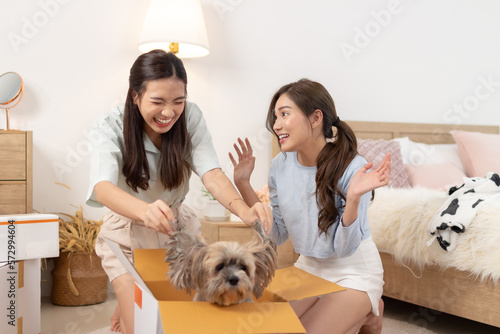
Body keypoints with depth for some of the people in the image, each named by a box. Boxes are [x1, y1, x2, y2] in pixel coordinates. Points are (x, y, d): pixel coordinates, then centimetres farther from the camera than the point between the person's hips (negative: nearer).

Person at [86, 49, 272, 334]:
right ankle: (126, 309, 28)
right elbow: (103, 187, -40)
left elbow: (211, 173, -28)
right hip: (129, 234, -2)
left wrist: (244, 210, -50)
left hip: (178, 226, 3)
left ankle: (130, 306, 36)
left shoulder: (191, 117, -16)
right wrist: (146, 211, -62)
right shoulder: (109, 128, -23)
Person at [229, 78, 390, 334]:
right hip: (309, 265, 6)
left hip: (353, 270, -5)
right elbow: (277, 235, -1)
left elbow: (345, 248, -22)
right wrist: (243, 184, -9)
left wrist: (354, 198, -39)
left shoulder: (353, 169, -25)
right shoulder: (281, 165, -10)